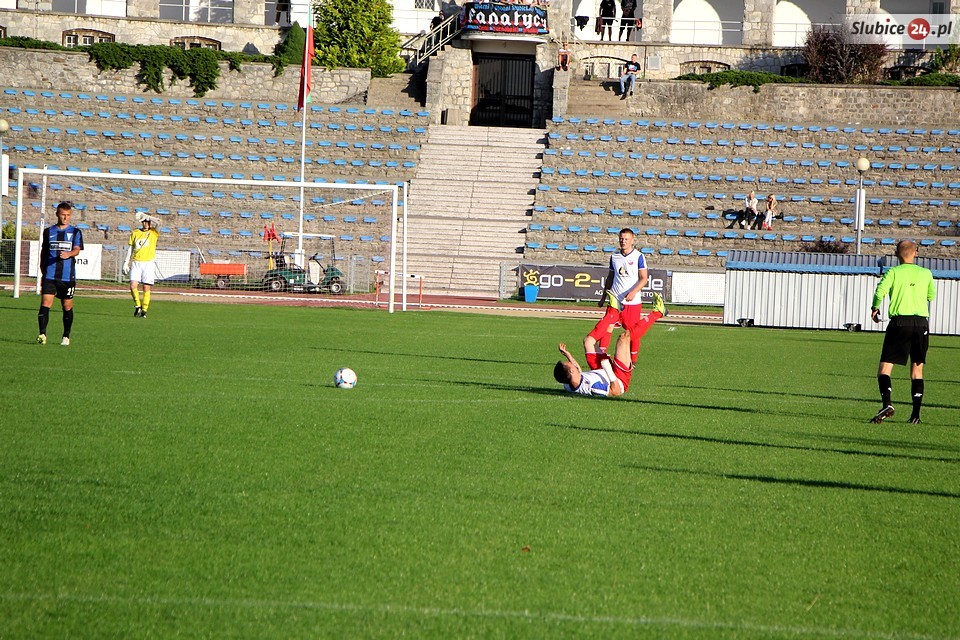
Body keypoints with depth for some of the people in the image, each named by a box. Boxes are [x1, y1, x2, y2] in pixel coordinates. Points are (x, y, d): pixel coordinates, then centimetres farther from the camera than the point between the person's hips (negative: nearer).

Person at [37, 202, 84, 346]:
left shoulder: (75, 232, 5)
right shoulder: (49, 231, 11)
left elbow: (76, 250, -9)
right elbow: (43, 252, 19)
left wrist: (68, 254, -32)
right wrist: (43, 272, 16)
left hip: (68, 276, -1)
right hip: (50, 275, 1)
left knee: (67, 307, 6)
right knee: (45, 304, -13)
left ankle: (66, 337, 18)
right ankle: (42, 334, -17)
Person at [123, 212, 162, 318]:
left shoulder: (153, 233, 3)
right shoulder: (135, 233, 12)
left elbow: (157, 223, -17)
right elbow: (130, 248, 16)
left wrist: (145, 216, -15)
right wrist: (126, 262, 10)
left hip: (148, 263, -2)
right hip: (136, 263, 2)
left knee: (146, 288, -4)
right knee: (133, 286, -11)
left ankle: (144, 310, 3)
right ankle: (138, 306, 8)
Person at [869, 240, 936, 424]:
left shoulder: (894, 272, -1)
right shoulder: (926, 274, 9)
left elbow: (880, 290, -14)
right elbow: (932, 296, 21)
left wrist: (875, 308, 3)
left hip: (900, 322, -3)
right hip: (922, 323, 3)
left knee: (885, 367, -1)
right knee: (917, 368, 11)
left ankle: (887, 404, -24)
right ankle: (916, 414, 5)